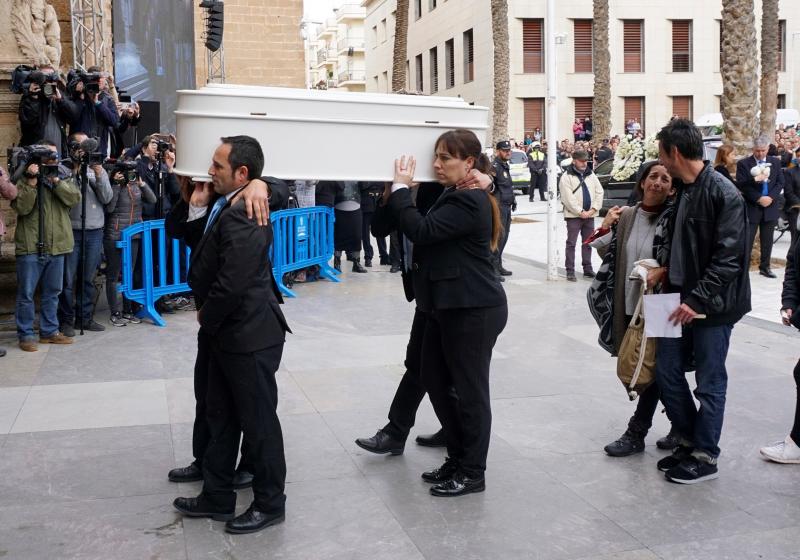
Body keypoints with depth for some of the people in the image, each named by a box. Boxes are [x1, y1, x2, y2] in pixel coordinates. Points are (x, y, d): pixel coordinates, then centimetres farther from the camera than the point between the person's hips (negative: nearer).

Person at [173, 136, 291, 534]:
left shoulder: (243, 217, -24)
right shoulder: (225, 205, 7)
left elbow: (231, 284, -25)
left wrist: (206, 318, -10)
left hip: (250, 336, -10)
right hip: (227, 333, 10)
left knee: (259, 422, 5)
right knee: (221, 417, 19)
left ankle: (269, 504, 21)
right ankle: (217, 497, 33)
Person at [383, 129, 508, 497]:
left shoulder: (469, 201, -18)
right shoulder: (455, 196, 15)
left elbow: (421, 231, -25)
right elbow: (425, 231, 14)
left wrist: (400, 188, -15)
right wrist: (397, 192, 5)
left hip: (473, 311, -10)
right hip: (448, 306, 10)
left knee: (470, 390, 1)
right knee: (435, 379, 15)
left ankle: (472, 473, 15)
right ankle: (458, 459, 29)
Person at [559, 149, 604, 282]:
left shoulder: (591, 175, 11)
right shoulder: (566, 177, -7)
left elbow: (599, 192, 7)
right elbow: (568, 198, -14)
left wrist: (593, 209, -6)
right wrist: (580, 212, -16)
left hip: (589, 215, 6)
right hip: (573, 215, -6)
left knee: (588, 243, 12)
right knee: (571, 243, -2)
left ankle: (588, 269, 21)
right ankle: (570, 271, 1)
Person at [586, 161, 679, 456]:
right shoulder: (626, 216, 5)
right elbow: (608, 255, 12)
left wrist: (662, 272, -25)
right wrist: (606, 228, -1)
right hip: (629, 305, 6)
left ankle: (636, 434, 11)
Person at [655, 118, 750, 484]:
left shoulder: (724, 194, -17)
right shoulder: (683, 190, 9)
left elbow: (728, 258, -20)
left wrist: (698, 300, -21)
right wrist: (666, 275, 7)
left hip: (712, 305, -8)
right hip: (683, 300, 8)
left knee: (710, 382, 4)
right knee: (667, 370, 11)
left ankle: (704, 457, 18)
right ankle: (688, 440, 29)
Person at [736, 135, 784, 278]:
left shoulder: (775, 162, 8)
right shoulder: (743, 164, -4)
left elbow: (780, 183, 6)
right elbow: (742, 186, -10)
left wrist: (771, 198, -11)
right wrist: (758, 199, -16)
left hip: (770, 207, 4)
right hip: (751, 208, -4)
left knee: (767, 241, 11)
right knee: (747, 241, -4)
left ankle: (765, 267, 21)